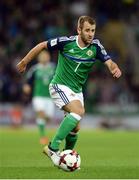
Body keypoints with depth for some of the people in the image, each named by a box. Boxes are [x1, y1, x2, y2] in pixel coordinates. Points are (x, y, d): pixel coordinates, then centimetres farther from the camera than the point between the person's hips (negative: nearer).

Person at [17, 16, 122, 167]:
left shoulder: (96, 46, -8)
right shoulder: (66, 42, -17)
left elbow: (109, 62, -15)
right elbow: (42, 46, -4)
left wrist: (115, 68, -39)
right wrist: (24, 62, 3)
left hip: (76, 90, 5)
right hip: (59, 86, -5)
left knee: (75, 128, 7)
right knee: (79, 111, -29)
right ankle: (53, 148, -27)